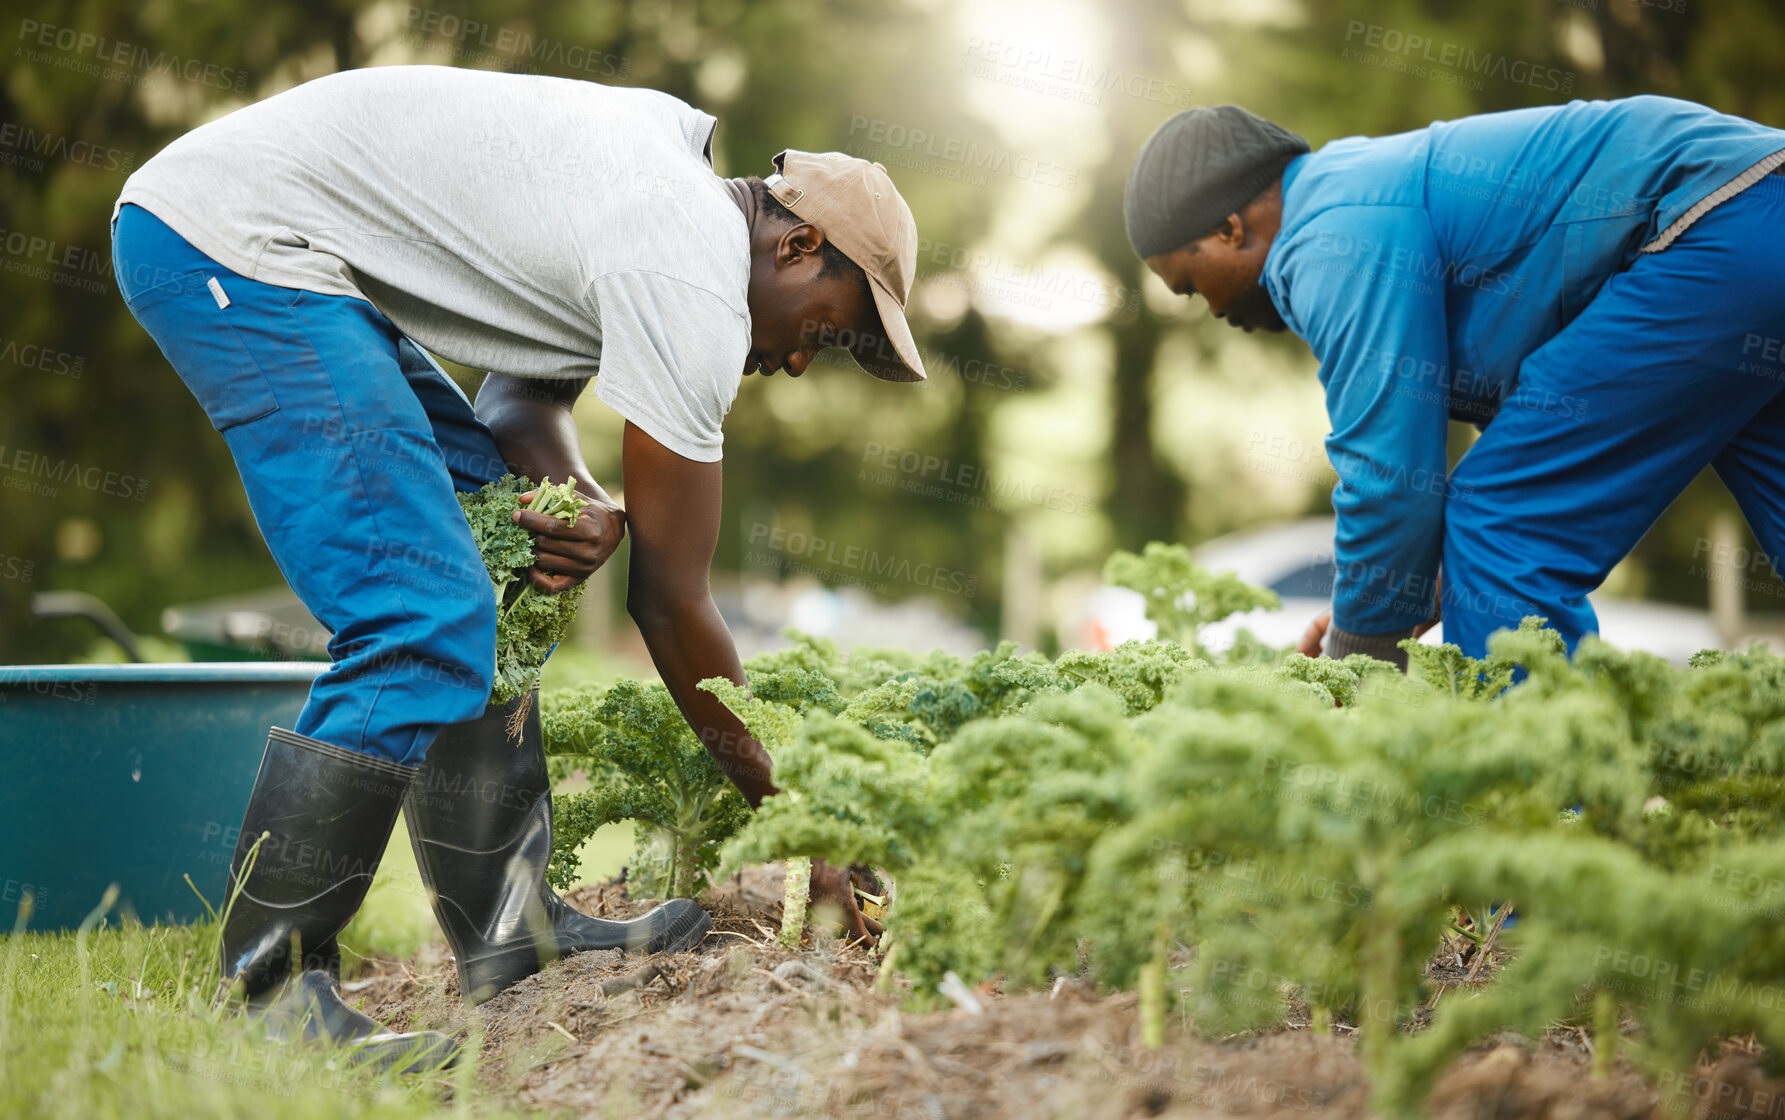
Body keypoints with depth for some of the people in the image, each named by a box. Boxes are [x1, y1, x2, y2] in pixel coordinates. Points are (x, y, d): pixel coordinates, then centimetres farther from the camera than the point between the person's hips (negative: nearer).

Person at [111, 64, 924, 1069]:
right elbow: (671, 604, -10)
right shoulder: (697, 288, -16)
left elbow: (526, 390, 17)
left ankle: (511, 931, 17)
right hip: (236, 240, -11)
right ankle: (270, 994, -8)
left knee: (489, 553, 13)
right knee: (424, 624, -17)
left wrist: (579, 499, -6)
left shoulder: (679, 154, 13)